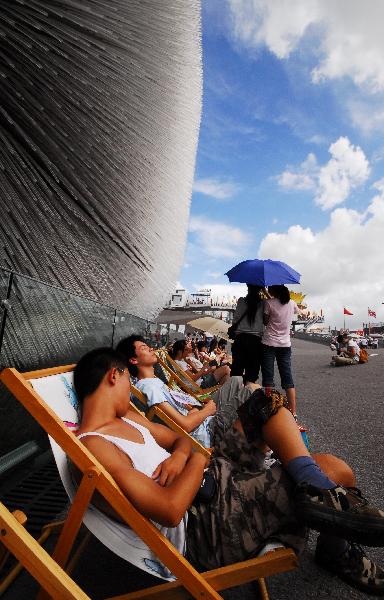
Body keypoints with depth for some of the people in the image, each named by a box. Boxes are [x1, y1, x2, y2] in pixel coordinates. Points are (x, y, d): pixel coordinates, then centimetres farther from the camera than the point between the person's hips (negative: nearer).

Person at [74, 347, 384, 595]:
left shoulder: (128, 418, 10)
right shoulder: (93, 447, -20)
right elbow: (170, 511, -26)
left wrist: (178, 455, -6)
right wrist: (197, 459, -11)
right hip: (205, 525, -9)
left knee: (265, 401, 1)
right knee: (337, 473, -12)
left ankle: (315, 484, -14)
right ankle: (336, 550, 16)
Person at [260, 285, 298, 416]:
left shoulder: (269, 303, -10)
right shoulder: (291, 303, 3)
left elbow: (265, 321, -2)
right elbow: (297, 310, 26)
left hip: (269, 344, -4)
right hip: (285, 345, 4)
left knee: (268, 379, 3)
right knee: (288, 379, 7)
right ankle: (293, 413, 8)